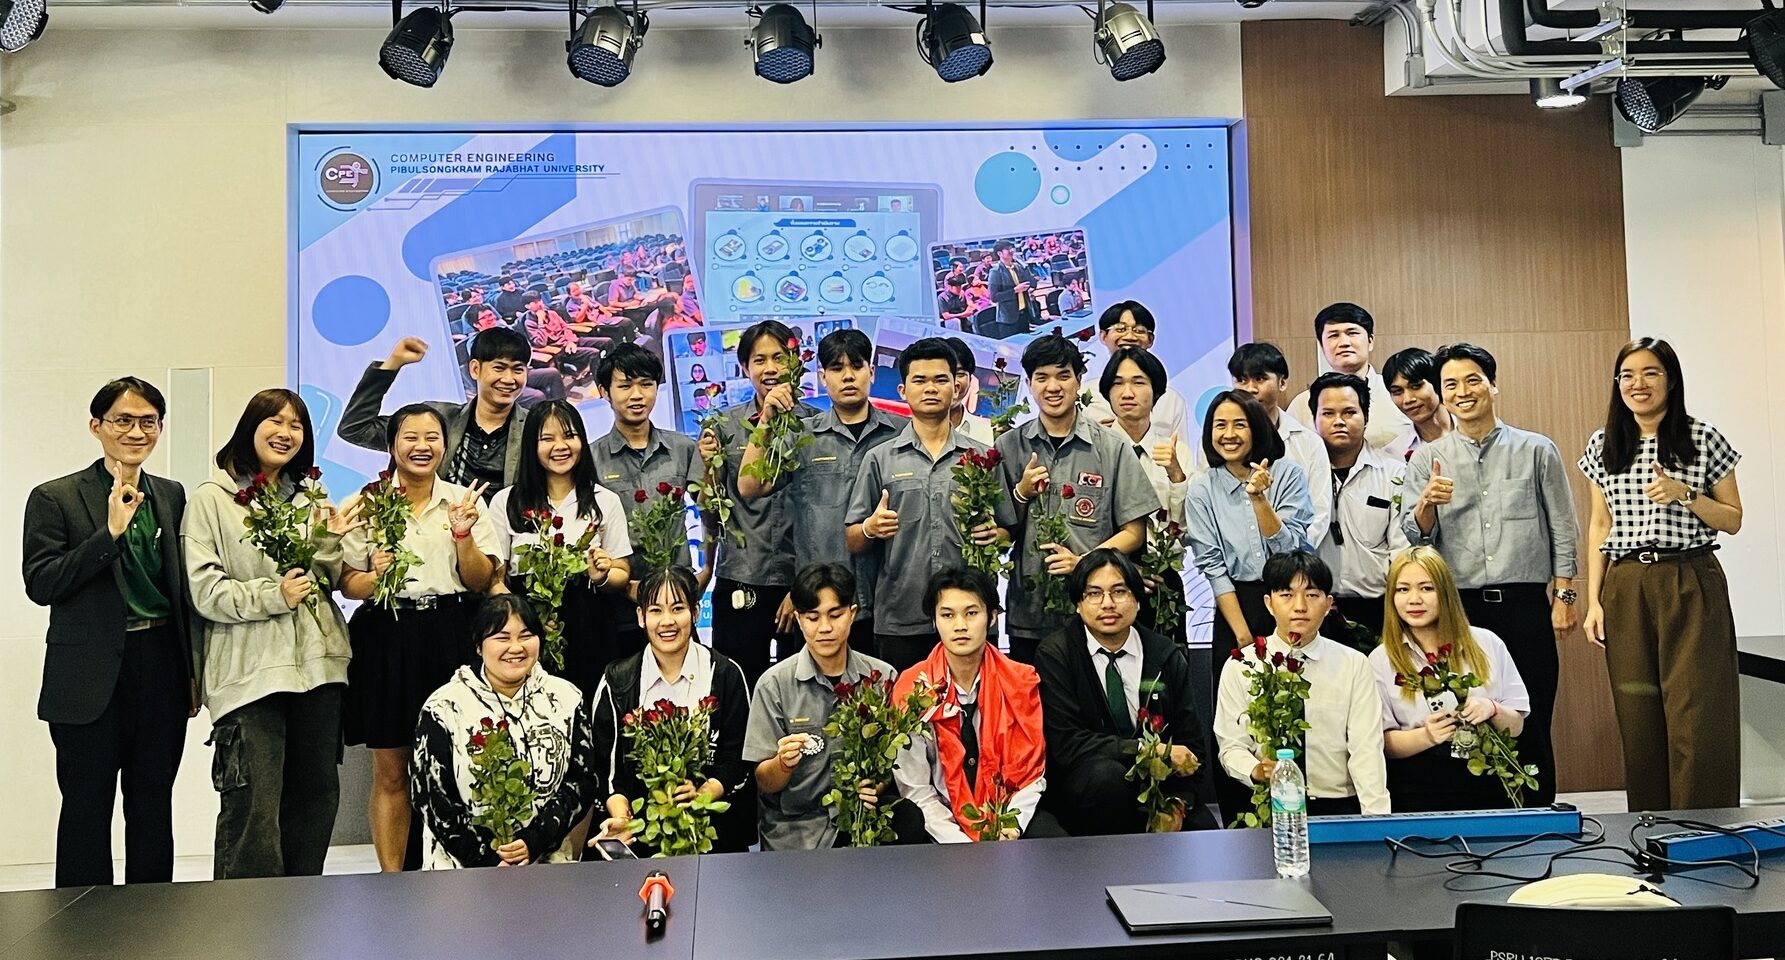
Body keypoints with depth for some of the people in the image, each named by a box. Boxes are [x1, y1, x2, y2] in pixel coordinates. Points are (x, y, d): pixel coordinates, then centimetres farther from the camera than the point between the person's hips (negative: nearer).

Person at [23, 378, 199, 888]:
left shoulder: (172, 496, 10)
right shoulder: (55, 497, -3)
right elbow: (40, 585, -12)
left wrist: (195, 670, 10)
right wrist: (110, 532, -21)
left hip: (163, 671, 4)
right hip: (92, 678, -4)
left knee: (154, 804, 12)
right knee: (87, 807, 4)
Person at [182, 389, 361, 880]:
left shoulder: (311, 495, 16)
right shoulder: (212, 498, 0)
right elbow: (206, 592, -7)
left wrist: (329, 544, -3)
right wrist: (272, 595, -18)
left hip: (318, 663, 6)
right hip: (249, 669, -5)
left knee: (317, 794, 12)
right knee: (253, 812, -6)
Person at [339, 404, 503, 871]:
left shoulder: (464, 501, 7)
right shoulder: (367, 503, 4)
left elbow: (481, 583, 4)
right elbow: (347, 584, 5)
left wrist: (463, 534, -11)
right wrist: (375, 577, -16)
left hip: (450, 639, 1)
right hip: (386, 640, -1)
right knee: (390, 772, 3)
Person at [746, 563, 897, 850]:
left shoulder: (882, 677, 2)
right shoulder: (774, 685, -3)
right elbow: (765, 784, -1)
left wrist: (878, 786, -10)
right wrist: (784, 763, -22)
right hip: (793, 829, -2)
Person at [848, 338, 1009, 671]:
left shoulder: (983, 457, 9)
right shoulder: (880, 459, 7)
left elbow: (1007, 532, 13)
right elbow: (852, 541, 6)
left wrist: (993, 535, -9)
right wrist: (871, 529, -15)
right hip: (899, 622, -1)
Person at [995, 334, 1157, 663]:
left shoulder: (1111, 448, 2)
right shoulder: (1008, 447, 6)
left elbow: (1134, 532, 1)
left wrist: (1083, 562, -14)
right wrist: (1022, 493, -8)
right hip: (1027, 615, 1)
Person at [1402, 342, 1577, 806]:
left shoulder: (1536, 450, 7)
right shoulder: (1426, 459, 8)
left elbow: (1563, 530, 7)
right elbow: (1415, 537, 5)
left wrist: (1564, 597, 0)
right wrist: (1427, 503, -15)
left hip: (1525, 605, -1)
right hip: (1459, 609, 1)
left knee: (1531, 728, 3)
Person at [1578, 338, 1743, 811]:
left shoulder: (1704, 440, 2)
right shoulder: (1604, 446, 9)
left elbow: (1733, 519, 5)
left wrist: (1685, 495, -14)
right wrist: (1593, 599, 6)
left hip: (1692, 585, -2)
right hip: (1627, 588, 2)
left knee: (1698, 714, -6)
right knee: (1639, 716, 4)